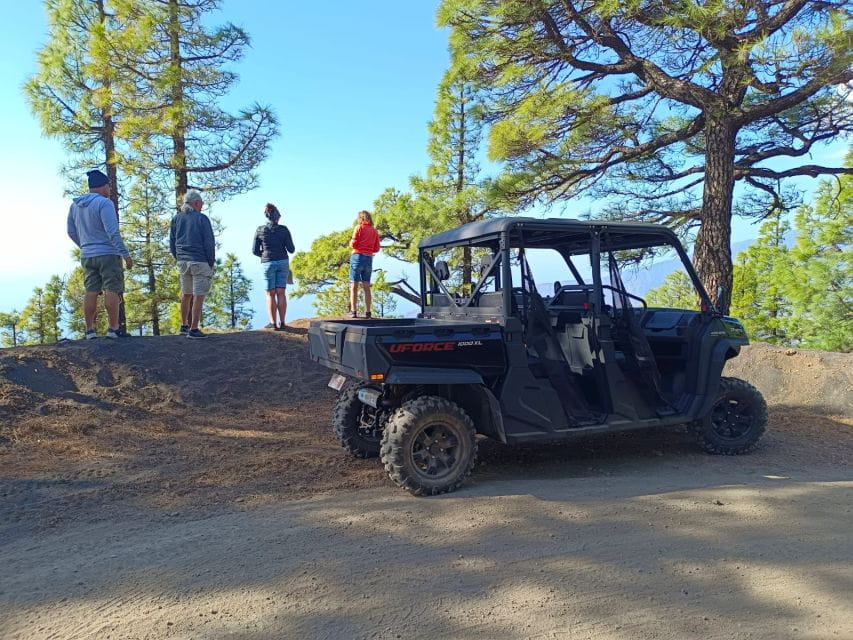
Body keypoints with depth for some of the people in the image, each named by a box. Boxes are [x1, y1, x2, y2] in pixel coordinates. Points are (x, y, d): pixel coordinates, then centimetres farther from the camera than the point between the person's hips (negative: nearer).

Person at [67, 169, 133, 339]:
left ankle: (90, 330, 8)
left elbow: (71, 232, 18)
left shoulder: (75, 205, 11)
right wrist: (125, 254, -17)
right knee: (112, 290, -4)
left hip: (87, 256, 7)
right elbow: (113, 232, -20)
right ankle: (113, 328, -5)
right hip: (108, 254, -7)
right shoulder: (104, 203, -13)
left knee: (91, 292, 7)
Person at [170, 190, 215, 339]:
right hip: (200, 261, -6)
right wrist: (211, 263, 0)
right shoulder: (201, 219, -7)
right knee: (198, 295, -4)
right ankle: (194, 329, -6)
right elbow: (209, 243, -8)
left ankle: (184, 326, 25)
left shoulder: (176, 219, 9)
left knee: (186, 294, 17)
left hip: (183, 261, 6)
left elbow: (172, 243, 12)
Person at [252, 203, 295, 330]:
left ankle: (273, 323, 2)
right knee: (281, 293, 5)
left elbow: (255, 250, 3)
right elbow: (291, 249, -2)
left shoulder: (260, 230, 0)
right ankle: (281, 322, 4)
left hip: (267, 263, -1)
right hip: (283, 262, 1)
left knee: (270, 294, 5)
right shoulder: (284, 229, -2)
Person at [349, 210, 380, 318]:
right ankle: (367, 312, 5)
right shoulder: (374, 231, 11)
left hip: (357, 257, -4)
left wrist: (350, 243, 13)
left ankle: (353, 311, -9)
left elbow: (353, 244, -8)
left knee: (354, 286, -3)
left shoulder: (359, 227, -1)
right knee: (367, 287, 9)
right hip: (369, 259, 4)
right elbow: (377, 249, 10)